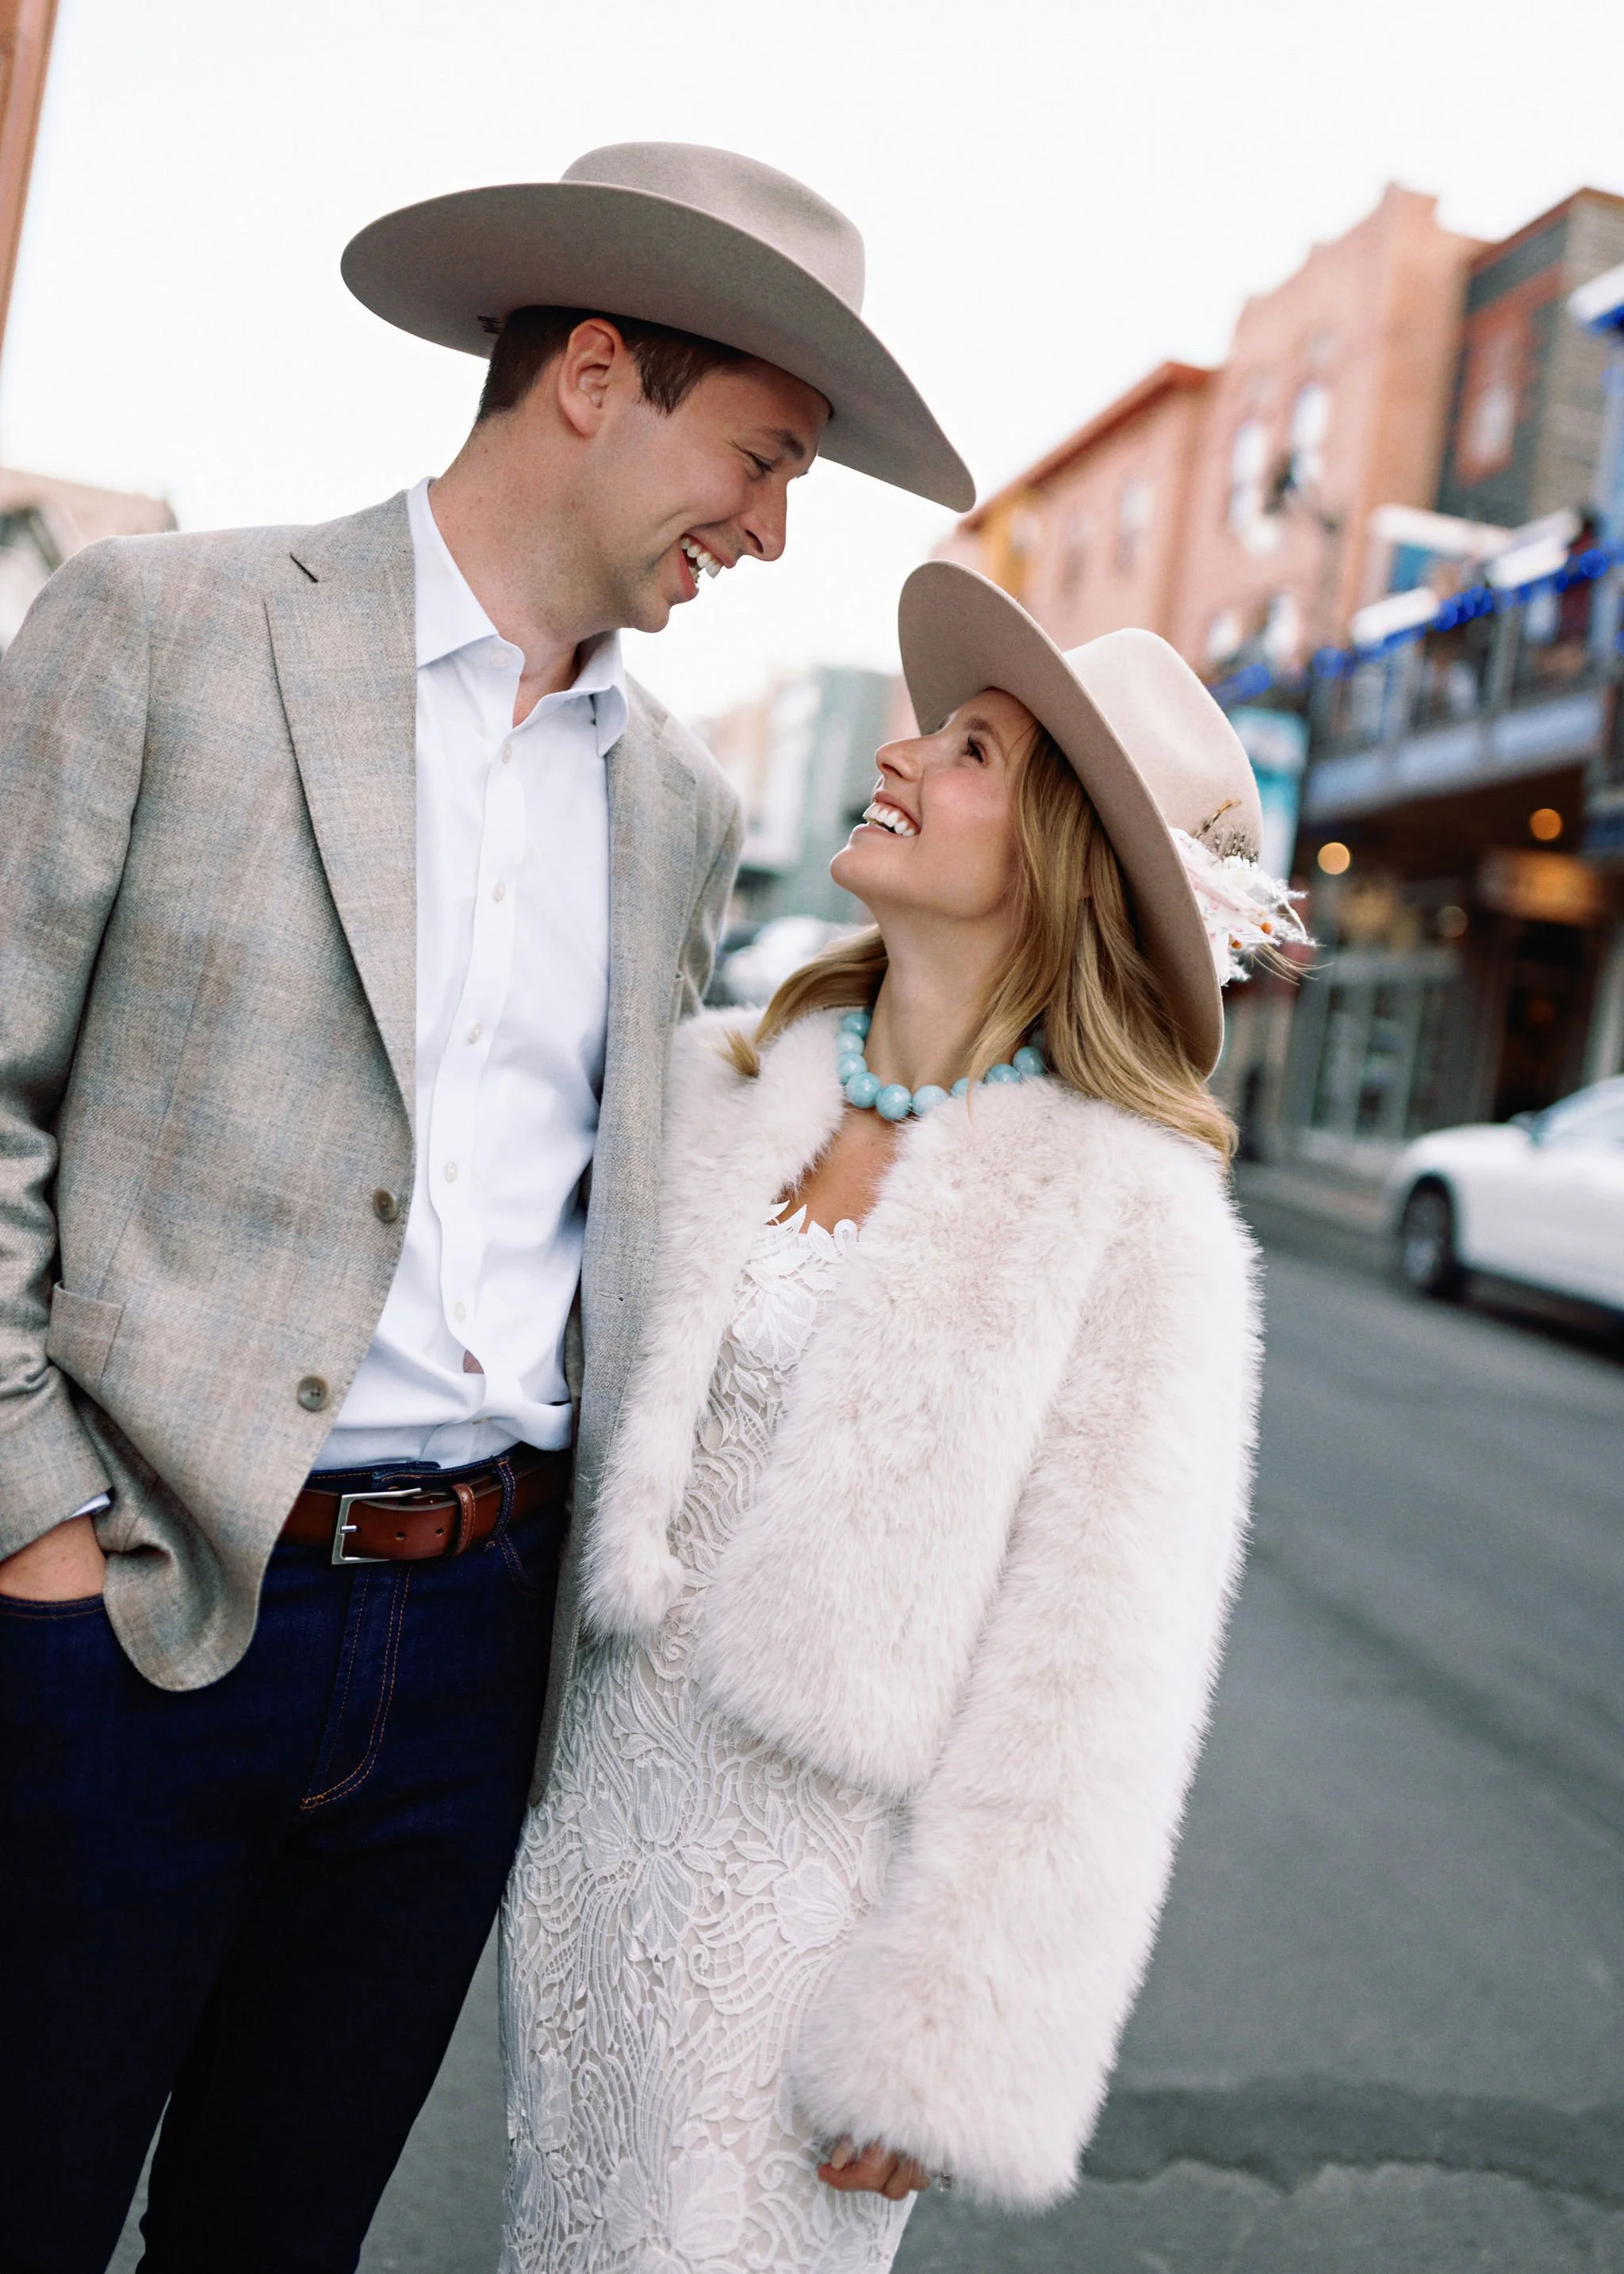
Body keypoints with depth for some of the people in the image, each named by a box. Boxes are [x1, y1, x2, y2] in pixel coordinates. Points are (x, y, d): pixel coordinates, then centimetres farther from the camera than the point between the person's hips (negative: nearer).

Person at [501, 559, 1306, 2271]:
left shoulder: (1135, 1215, -17)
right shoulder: (722, 1085, -1)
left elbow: (1091, 1688, -15)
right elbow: (584, 1412, 7)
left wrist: (947, 2052, -12)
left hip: (815, 1875, -5)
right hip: (598, 1807, 5)